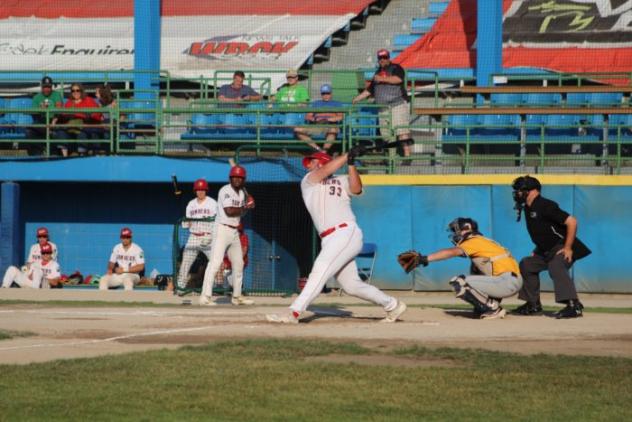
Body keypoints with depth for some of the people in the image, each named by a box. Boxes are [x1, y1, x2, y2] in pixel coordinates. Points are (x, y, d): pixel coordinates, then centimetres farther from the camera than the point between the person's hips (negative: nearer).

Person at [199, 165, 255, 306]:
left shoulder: (242, 193, 14)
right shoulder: (225, 190, -12)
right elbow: (229, 211, -21)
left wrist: (247, 206, -1)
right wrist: (245, 208, -7)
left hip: (234, 231, 9)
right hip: (222, 230, -9)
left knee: (238, 263, 14)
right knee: (216, 262, -16)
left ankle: (237, 296, 25)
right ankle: (205, 296, -21)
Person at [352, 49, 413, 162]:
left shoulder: (396, 68, 5)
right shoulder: (378, 72, 26)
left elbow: (398, 79, -17)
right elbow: (370, 90, 32)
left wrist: (382, 79, -18)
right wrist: (357, 99, 30)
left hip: (397, 105, -7)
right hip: (383, 108, 7)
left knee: (402, 132, -16)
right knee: (386, 135, 1)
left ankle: (407, 156, -21)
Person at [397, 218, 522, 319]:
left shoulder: (474, 242, -5)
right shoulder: (483, 241, 22)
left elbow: (452, 252, -19)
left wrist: (424, 259, -26)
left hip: (509, 282, -9)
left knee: (459, 283, -13)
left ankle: (493, 308, -8)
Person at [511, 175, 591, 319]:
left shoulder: (544, 206, -19)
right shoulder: (528, 209, 10)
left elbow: (572, 222, -24)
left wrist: (568, 248, -25)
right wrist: (538, 250, 18)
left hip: (563, 248, -11)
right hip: (547, 251, 11)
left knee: (556, 267, -35)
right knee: (526, 265, 16)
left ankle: (573, 305, -47)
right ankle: (533, 305, 23)